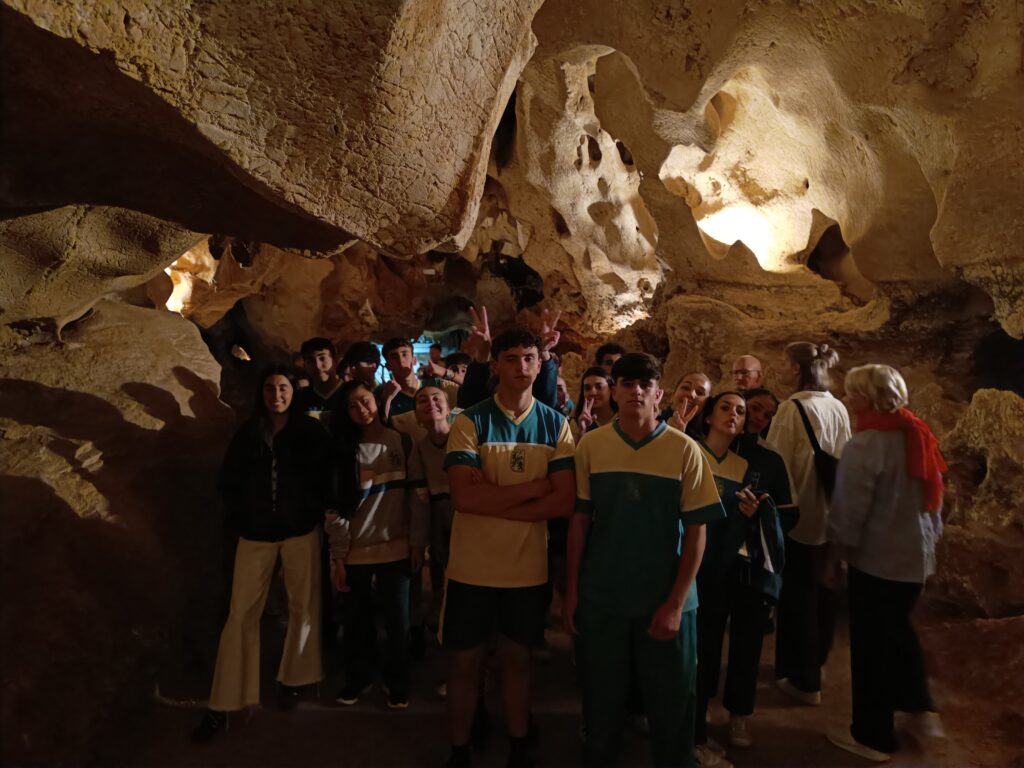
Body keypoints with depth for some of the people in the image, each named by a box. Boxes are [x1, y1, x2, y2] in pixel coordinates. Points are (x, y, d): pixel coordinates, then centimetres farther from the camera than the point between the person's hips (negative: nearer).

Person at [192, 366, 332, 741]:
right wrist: (241, 518, 2)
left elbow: (325, 479, 2)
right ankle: (223, 703, 9)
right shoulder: (247, 432, 5)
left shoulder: (311, 431, 0)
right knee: (241, 614, 1)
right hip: (256, 533, 1)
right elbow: (228, 480, 9)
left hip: (301, 530, -1)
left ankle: (292, 679, 28)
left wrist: (314, 515, -4)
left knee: (303, 607, 8)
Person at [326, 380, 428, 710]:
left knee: (397, 619, 5)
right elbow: (336, 506, 1)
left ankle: (396, 682, 25)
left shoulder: (402, 442, 0)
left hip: (396, 547, -1)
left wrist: (418, 543, -4)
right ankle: (357, 678, 33)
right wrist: (337, 556, -4)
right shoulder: (345, 450, 4)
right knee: (357, 620, 12)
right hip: (355, 550, 1)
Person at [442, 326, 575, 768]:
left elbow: (564, 503, -11)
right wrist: (535, 486, -18)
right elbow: (463, 497, -20)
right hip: (472, 566, -1)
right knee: (466, 660, 13)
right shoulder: (470, 422, -9)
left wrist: (492, 501, -17)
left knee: (517, 659, 18)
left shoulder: (556, 425, -2)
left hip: (528, 567, 2)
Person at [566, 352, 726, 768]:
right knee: (601, 703, 17)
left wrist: (675, 603, -10)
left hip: (664, 599, -1)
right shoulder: (590, 444, -5)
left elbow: (696, 531, -6)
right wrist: (572, 591, 1)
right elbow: (579, 519, 0)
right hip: (601, 598, 1)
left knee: (671, 706, 14)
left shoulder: (685, 450, -8)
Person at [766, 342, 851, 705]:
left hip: (799, 515, -7)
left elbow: (777, 462, -17)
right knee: (821, 592, 19)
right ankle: (814, 663, 37)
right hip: (831, 515, 7)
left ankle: (804, 680, 16)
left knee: (797, 596, 6)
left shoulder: (794, 407, -17)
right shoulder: (839, 409, 3)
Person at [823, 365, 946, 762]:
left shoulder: (864, 445, -21)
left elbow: (849, 510, -19)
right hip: (916, 556, 7)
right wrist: (927, 539, 22)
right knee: (898, 629, 27)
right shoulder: (919, 436, 2)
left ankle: (872, 736, 23)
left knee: (872, 643, 8)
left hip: (876, 558, -7)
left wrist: (835, 555, -6)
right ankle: (921, 710, 30)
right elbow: (933, 498, 11)